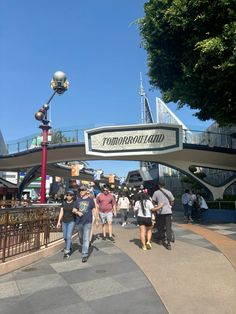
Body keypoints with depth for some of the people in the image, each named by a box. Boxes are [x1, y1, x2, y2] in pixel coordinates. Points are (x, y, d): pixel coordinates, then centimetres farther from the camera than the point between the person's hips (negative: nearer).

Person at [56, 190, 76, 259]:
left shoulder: (74, 203, -7)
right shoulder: (64, 203, 4)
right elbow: (61, 212, 5)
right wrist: (59, 221, 2)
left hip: (71, 221, -4)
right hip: (64, 221, 4)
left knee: (69, 236, -8)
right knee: (65, 237, 12)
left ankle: (67, 252, -1)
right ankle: (69, 247, 36)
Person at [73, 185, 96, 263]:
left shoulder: (90, 200, 0)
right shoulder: (78, 200, 6)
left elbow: (94, 210, 5)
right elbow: (74, 210, 8)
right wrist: (77, 212, -14)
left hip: (87, 222, -3)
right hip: (79, 222, 4)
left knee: (86, 239, -8)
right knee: (81, 238, 17)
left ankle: (85, 255, -4)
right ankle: (84, 249, 43)